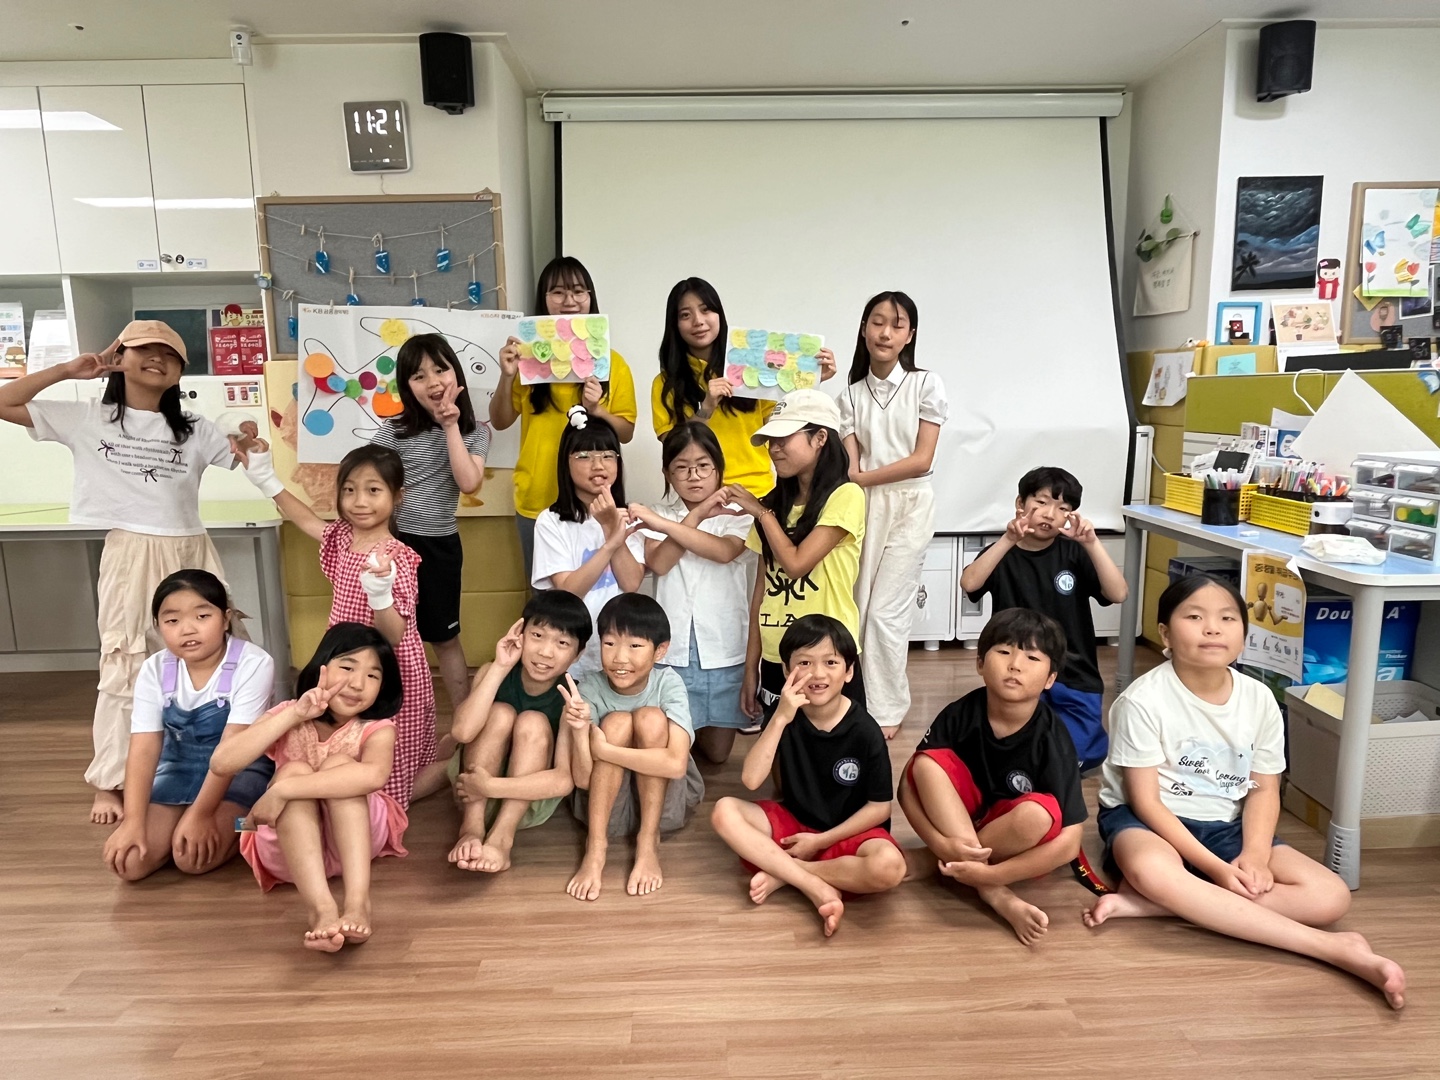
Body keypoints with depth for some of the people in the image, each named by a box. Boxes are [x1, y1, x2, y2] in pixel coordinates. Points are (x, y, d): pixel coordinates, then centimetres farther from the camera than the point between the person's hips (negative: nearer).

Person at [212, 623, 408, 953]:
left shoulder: (377, 728, -16)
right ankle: (322, 909, -44)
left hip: (357, 838, -2)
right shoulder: (287, 717, -7)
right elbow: (221, 763, -22)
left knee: (338, 763, -27)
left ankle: (358, 902, -40)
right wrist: (294, 715, -29)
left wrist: (281, 790, -43)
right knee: (294, 770, -27)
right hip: (290, 846, 2)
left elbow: (374, 775, -40)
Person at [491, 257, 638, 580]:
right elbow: (500, 422, 4)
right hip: (537, 499, 1)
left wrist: (597, 411, -17)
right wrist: (507, 376, -12)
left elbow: (626, 432, 2)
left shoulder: (611, 361, 0)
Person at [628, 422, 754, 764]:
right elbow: (658, 563, -13)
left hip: (724, 647, 0)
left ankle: (693, 733, 45)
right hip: (672, 647, 0)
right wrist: (696, 515, -16)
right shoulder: (659, 514, 4)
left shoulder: (737, 514, -1)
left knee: (717, 752, 12)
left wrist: (661, 523, -26)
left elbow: (724, 551, -22)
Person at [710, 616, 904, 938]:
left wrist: (821, 841, -12)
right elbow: (751, 780, -20)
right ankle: (820, 889, -24)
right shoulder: (786, 717, -8)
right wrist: (780, 718, -29)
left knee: (888, 866, -34)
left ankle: (783, 874, -15)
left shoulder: (865, 731, -15)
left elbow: (879, 807, -9)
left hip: (847, 833, -3)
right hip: (792, 822, 3)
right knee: (725, 811, -21)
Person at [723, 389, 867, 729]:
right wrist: (751, 667, 6)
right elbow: (763, 588, 8)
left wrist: (760, 512, -6)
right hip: (776, 660, 6)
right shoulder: (775, 503, 10)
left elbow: (797, 563, -18)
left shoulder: (845, 496, -10)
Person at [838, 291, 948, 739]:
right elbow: (850, 465, -1)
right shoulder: (851, 394, 8)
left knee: (886, 611, -4)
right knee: (859, 607, 0)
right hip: (864, 506, 3)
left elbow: (921, 460, -9)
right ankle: (860, 700, 14)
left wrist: (863, 476, -11)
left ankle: (886, 710, 11)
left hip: (909, 506, -3)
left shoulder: (926, 385, -1)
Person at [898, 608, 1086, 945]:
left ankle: (933, 863, -14)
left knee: (1037, 814, -35)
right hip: (960, 820, 2)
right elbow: (909, 787, -15)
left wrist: (988, 873, -32)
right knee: (928, 763, -25)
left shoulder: (1052, 740, -23)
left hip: (1016, 839, -2)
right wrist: (942, 843, -32)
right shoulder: (961, 714, -17)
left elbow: (1069, 842, -25)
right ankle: (996, 895, -23)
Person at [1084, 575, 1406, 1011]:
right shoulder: (1143, 700, -18)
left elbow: (1264, 789, 3)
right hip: (1148, 820, -5)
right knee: (1152, 870, -40)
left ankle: (1149, 903, -24)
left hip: (1226, 825, 5)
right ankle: (1334, 948, -30)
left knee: (1330, 896, -14)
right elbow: (1145, 800, -16)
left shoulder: (1259, 699, -3)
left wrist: (1254, 856, -15)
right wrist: (1216, 868, -22)